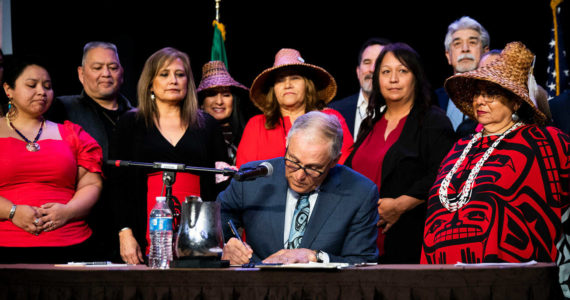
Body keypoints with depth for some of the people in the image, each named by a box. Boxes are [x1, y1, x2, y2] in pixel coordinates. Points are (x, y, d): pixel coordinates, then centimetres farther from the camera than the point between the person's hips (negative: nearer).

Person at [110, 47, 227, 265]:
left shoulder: (207, 125, 14)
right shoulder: (131, 123, 9)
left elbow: (218, 186, 19)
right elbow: (119, 183, 3)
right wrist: (125, 233, -6)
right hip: (149, 234, -1)